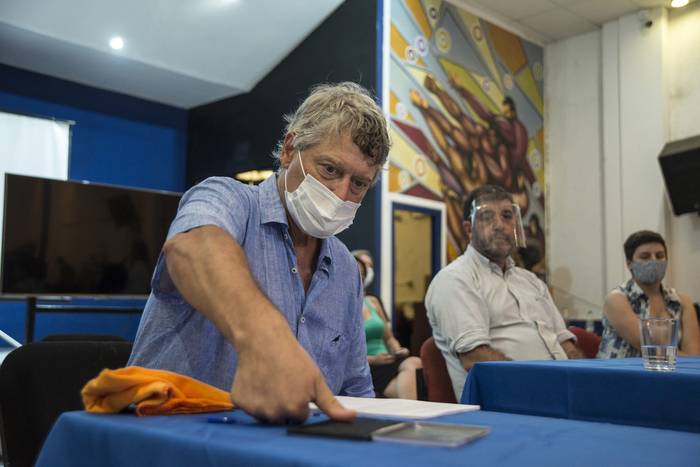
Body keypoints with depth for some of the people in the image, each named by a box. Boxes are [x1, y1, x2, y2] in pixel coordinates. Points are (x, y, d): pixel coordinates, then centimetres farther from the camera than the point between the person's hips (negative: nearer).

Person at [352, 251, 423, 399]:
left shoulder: (373, 302, 21)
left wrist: (398, 351, 4)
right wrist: (373, 360, -14)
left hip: (387, 362, 6)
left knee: (413, 363, -31)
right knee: (410, 366, -33)